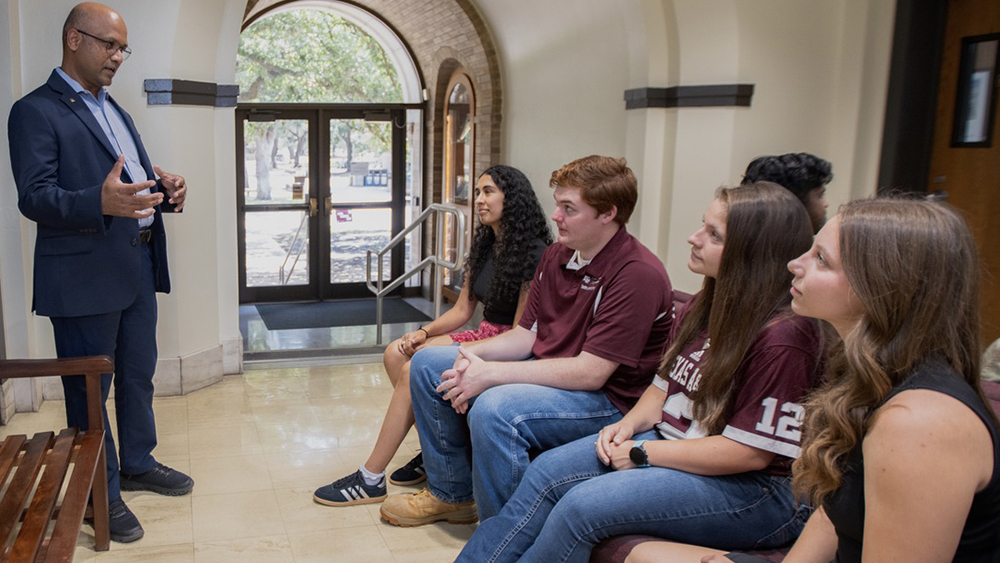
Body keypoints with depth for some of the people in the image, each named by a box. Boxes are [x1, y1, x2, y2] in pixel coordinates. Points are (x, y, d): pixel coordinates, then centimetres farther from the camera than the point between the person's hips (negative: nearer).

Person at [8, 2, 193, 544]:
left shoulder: (112, 108, 18)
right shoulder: (35, 111, -9)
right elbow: (34, 197, -18)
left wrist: (162, 187, -2)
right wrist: (102, 202, -36)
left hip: (138, 265, 9)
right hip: (86, 274, -8)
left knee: (139, 375, 19)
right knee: (89, 389, 4)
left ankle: (137, 463, 36)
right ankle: (101, 495, 17)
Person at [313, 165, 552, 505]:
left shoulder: (535, 254, -15)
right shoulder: (484, 246, 13)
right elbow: (462, 310, 13)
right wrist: (424, 333, -5)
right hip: (484, 335, 9)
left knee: (414, 371, -23)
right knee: (396, 354, -9)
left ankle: (371, 480, -14)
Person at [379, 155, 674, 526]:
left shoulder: (639, 275, -22)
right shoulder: (557, 256, 6)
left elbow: (590, 373, -26)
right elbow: (527, 334, 9)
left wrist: (491, 374, -26)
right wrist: (474, 354, -12)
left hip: (606, 400, -9)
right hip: (543, 373, 9)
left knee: (494, 409, -35)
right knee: (427, 364, 6)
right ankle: (451, 494, 18)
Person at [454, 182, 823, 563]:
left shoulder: (782, 338, -23)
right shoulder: (704, 307, 5)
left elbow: (750, 452, -22)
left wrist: (642, 453, -17)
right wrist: (629, 424, -4)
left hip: (750, 487, -8)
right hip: (670, 441, 9)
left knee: (583, 505, -23)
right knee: (547, 471, -5)